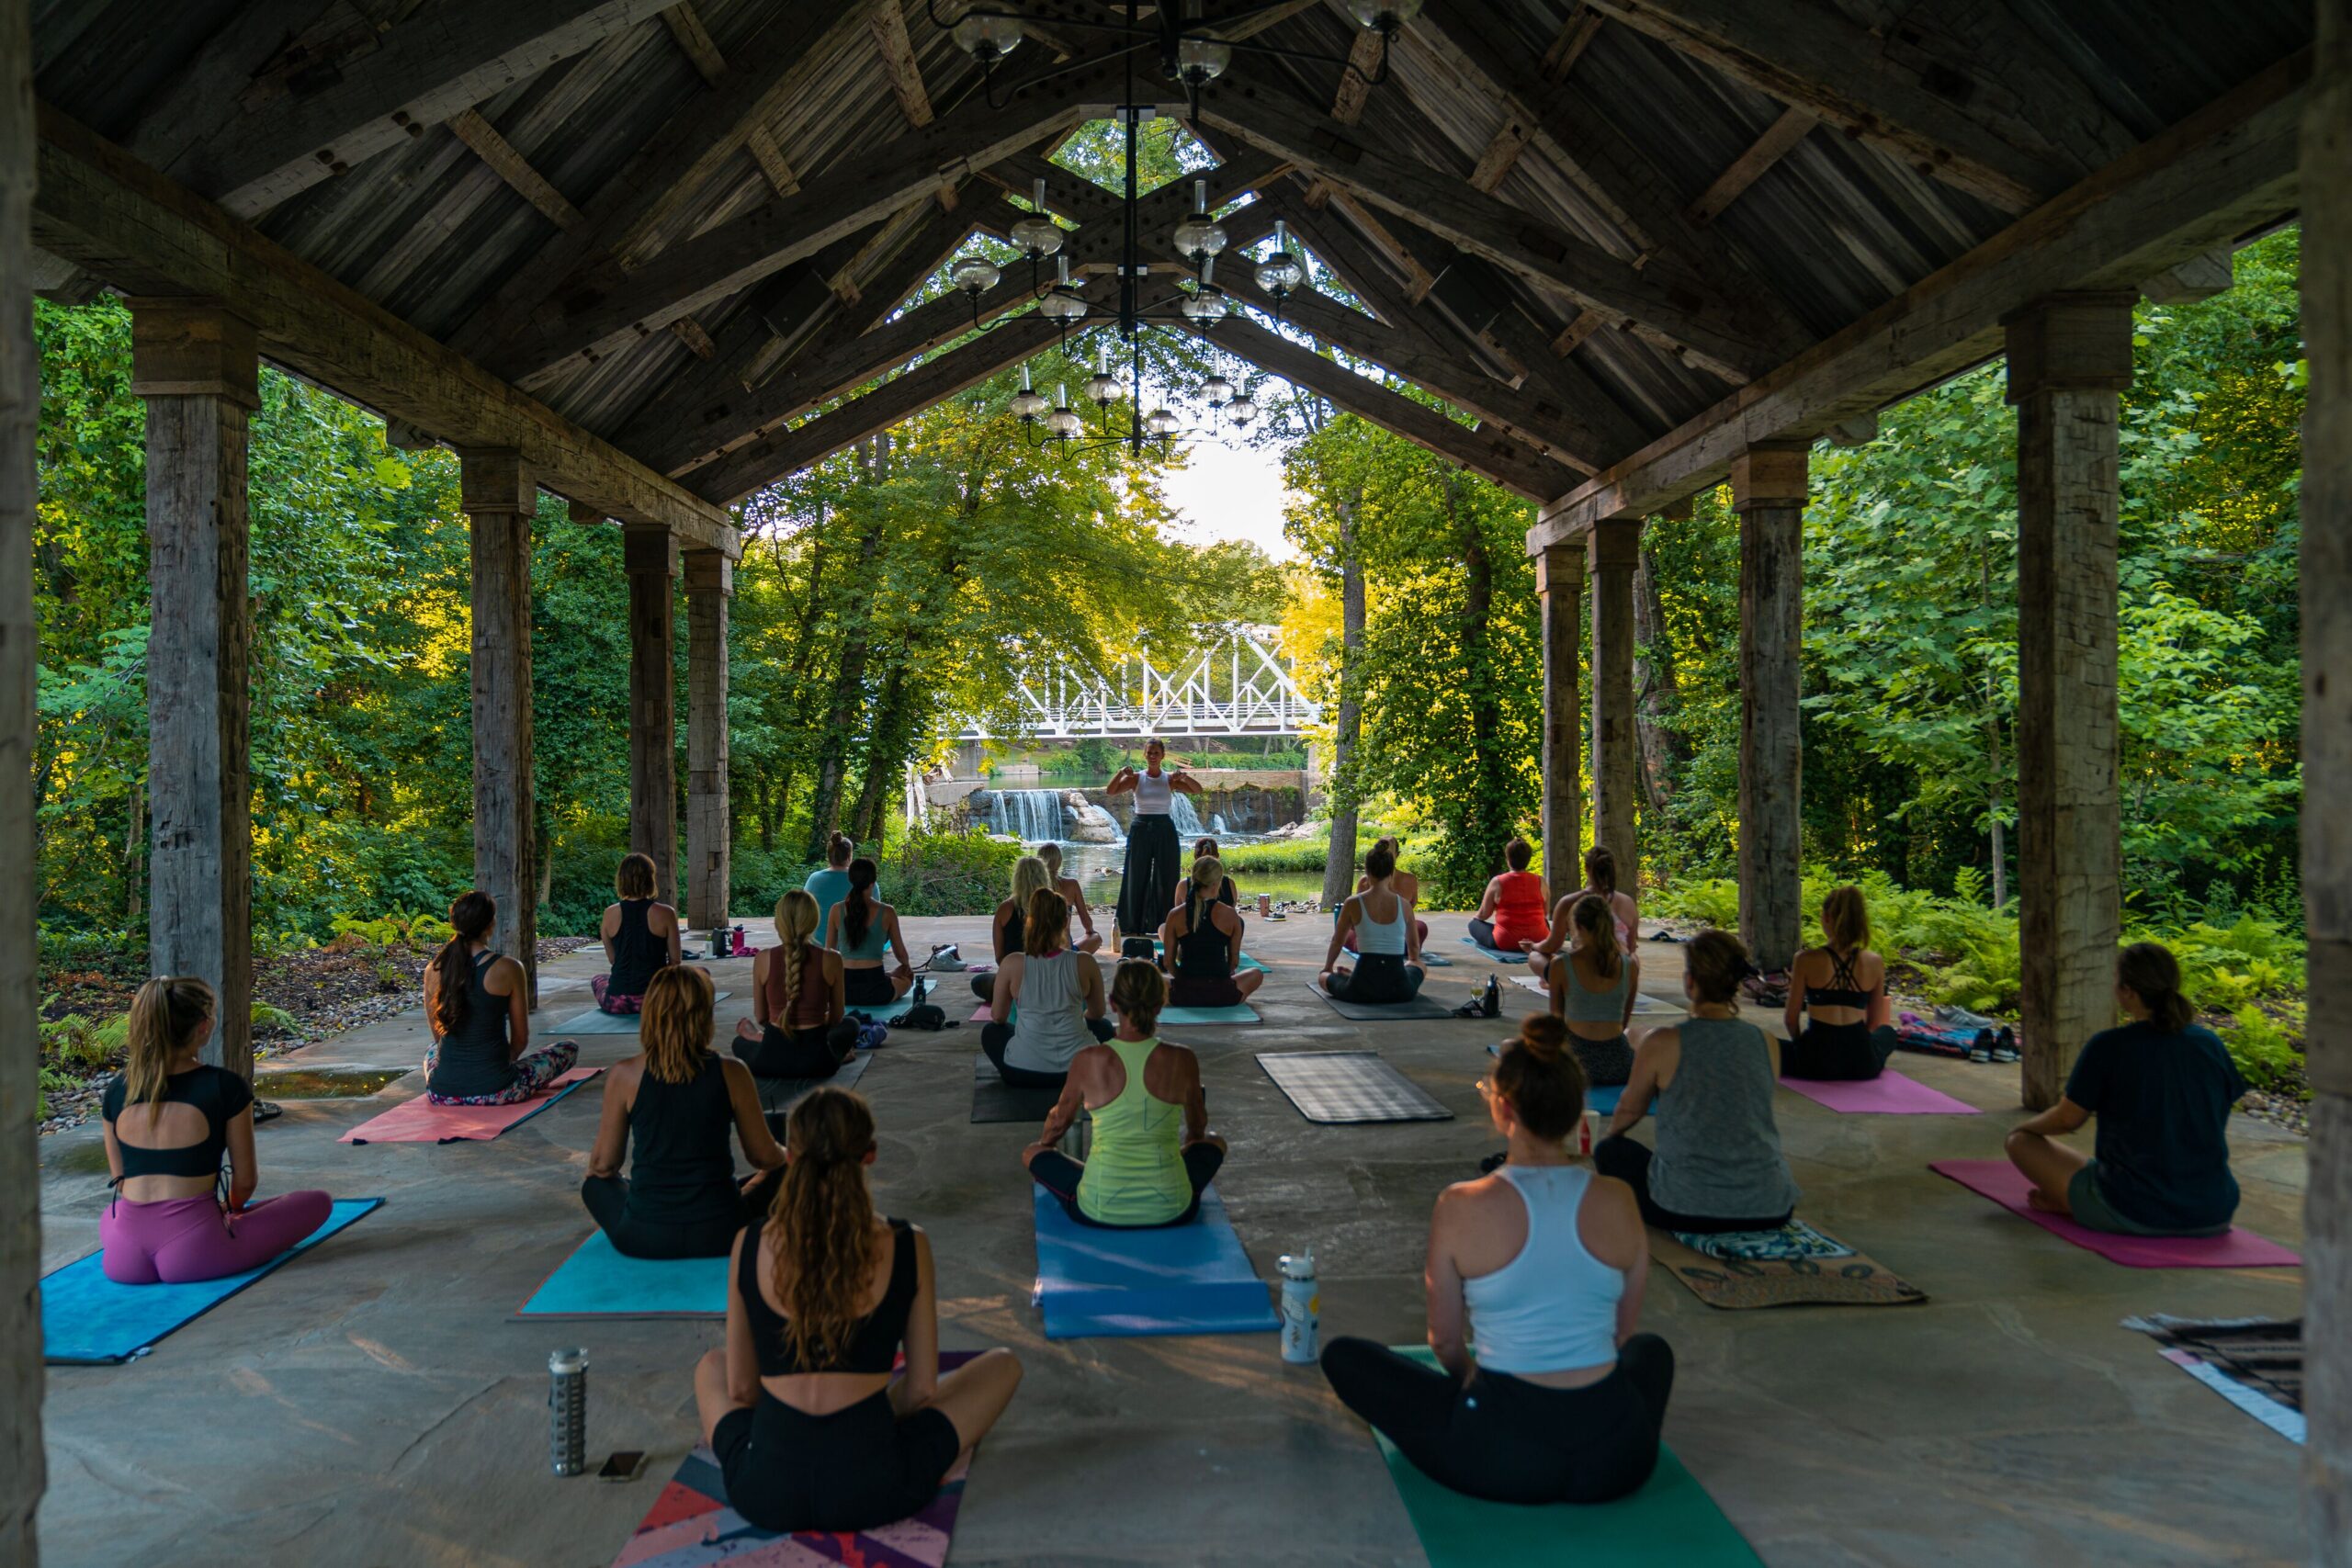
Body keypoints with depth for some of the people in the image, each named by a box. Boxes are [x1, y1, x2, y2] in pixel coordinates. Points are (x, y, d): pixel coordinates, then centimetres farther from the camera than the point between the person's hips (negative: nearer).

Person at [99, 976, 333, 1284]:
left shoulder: (116, 1090, 3)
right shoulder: (225, 1086, -10)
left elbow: (119, 1181, 14)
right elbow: (245, 1181, 1)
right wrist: (232, 1210, 24)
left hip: (124, 1260, 4)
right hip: (192, 1254, -4)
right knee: (319, 1202, 10)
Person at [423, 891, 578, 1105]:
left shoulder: (434, 970, -1)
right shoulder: (507, 969, -13)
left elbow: (439, 1034, 12)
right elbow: (521, 1039, -3)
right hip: (494, 1091, -4)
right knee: (569, 1049, 19)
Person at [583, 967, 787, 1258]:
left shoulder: (624, 1076, -8)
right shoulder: (732, 1074, -8)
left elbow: (604, 1164, 2)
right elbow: (765, 1157, 1)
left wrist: (596, 1165, 27)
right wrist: (785, 1155, 25)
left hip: (642, 1239, 1)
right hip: (719, 1235, -1)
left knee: (596, 1184, 32)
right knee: (779, 1175, 26)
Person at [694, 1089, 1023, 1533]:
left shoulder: (750, 1246, -3)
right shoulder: (908, 1248, -7)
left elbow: (741, 1387, 6)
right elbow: (922, 1391, 0)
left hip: (765, 1492, 3)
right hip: (874, 1489, -3)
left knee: (711, 1366, 34)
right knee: (1002, 1365, 21)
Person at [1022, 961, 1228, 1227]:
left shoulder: (1088, 1061, -10)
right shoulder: (1183, 1061, -8)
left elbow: (1059, 1120, 10)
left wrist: (1044, 1142, 34)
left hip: (1099, 1211, -1)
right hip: (1172, 1211, 1)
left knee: (1031, 1153, 28)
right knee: (1214, 1142, 31)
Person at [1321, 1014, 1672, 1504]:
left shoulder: (1461, 1209, -12)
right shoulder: (1618, 1201, -4)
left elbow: (1446, 1343, 2)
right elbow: (1623, 1333, 11)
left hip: (1504, 1459, -4)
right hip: (1617, 1459, 4)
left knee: (1342, 1354, 17)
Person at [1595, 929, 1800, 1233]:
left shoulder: (1661, 1044, -10)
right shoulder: (1769, 1045, 1)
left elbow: (1630, 1111, 9)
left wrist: (1610, 1135, 33)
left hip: (1687, 1210, -4)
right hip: (1770, 1210, 5)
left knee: (1611, 1151, 23)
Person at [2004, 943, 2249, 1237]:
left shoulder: (2109, 1047, -14)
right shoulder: (2211, 1044, -1)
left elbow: (2068, 1119, -4)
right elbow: (2219, 1128, 12)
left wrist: (2023, 1128, 16)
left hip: (2131, 1215, -5)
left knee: (2022, 1142, 13)